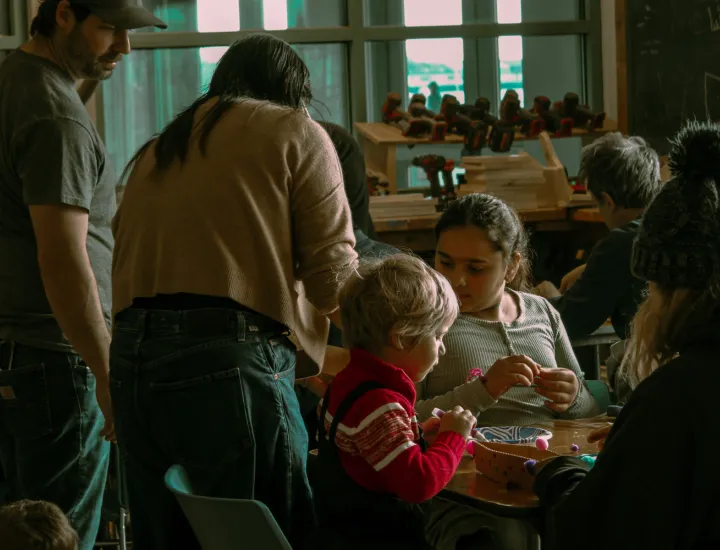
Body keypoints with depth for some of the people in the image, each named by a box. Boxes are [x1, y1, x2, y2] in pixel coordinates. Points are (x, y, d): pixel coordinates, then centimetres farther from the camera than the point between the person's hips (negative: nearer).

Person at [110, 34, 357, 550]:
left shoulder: (155, 151, 24)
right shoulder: (296, 132, 7)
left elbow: (126, 268, 15)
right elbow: (333, 274, 0)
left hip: (131, 358, 7)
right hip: (229, 360, -6)